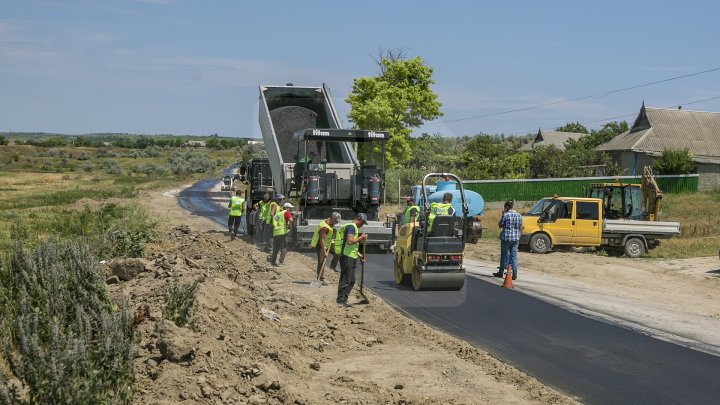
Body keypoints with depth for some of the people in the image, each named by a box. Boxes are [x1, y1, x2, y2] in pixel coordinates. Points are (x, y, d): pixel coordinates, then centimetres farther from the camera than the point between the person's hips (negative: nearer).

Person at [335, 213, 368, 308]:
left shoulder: (353, 227, 21)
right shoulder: (352, 226, -11)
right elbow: (350, 241, -24)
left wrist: (359, 254, 23)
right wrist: (361, 238, -11)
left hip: (352, 257, 11)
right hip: (347, 257, -11)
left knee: (351, 281, 13)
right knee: (345, 280, -7)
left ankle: (344, 300, 17)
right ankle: (341, 301, -4)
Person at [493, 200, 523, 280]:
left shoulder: (505, 215, -11)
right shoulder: (519, 215, 5)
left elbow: (500, 225, -2)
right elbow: (520, 227, 9)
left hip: (506, 237, -4)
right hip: (516, 238, 4)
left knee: (504, 255, 8)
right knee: (514, 255, 7)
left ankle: (501, 272, 18)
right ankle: (514, 274, 1)